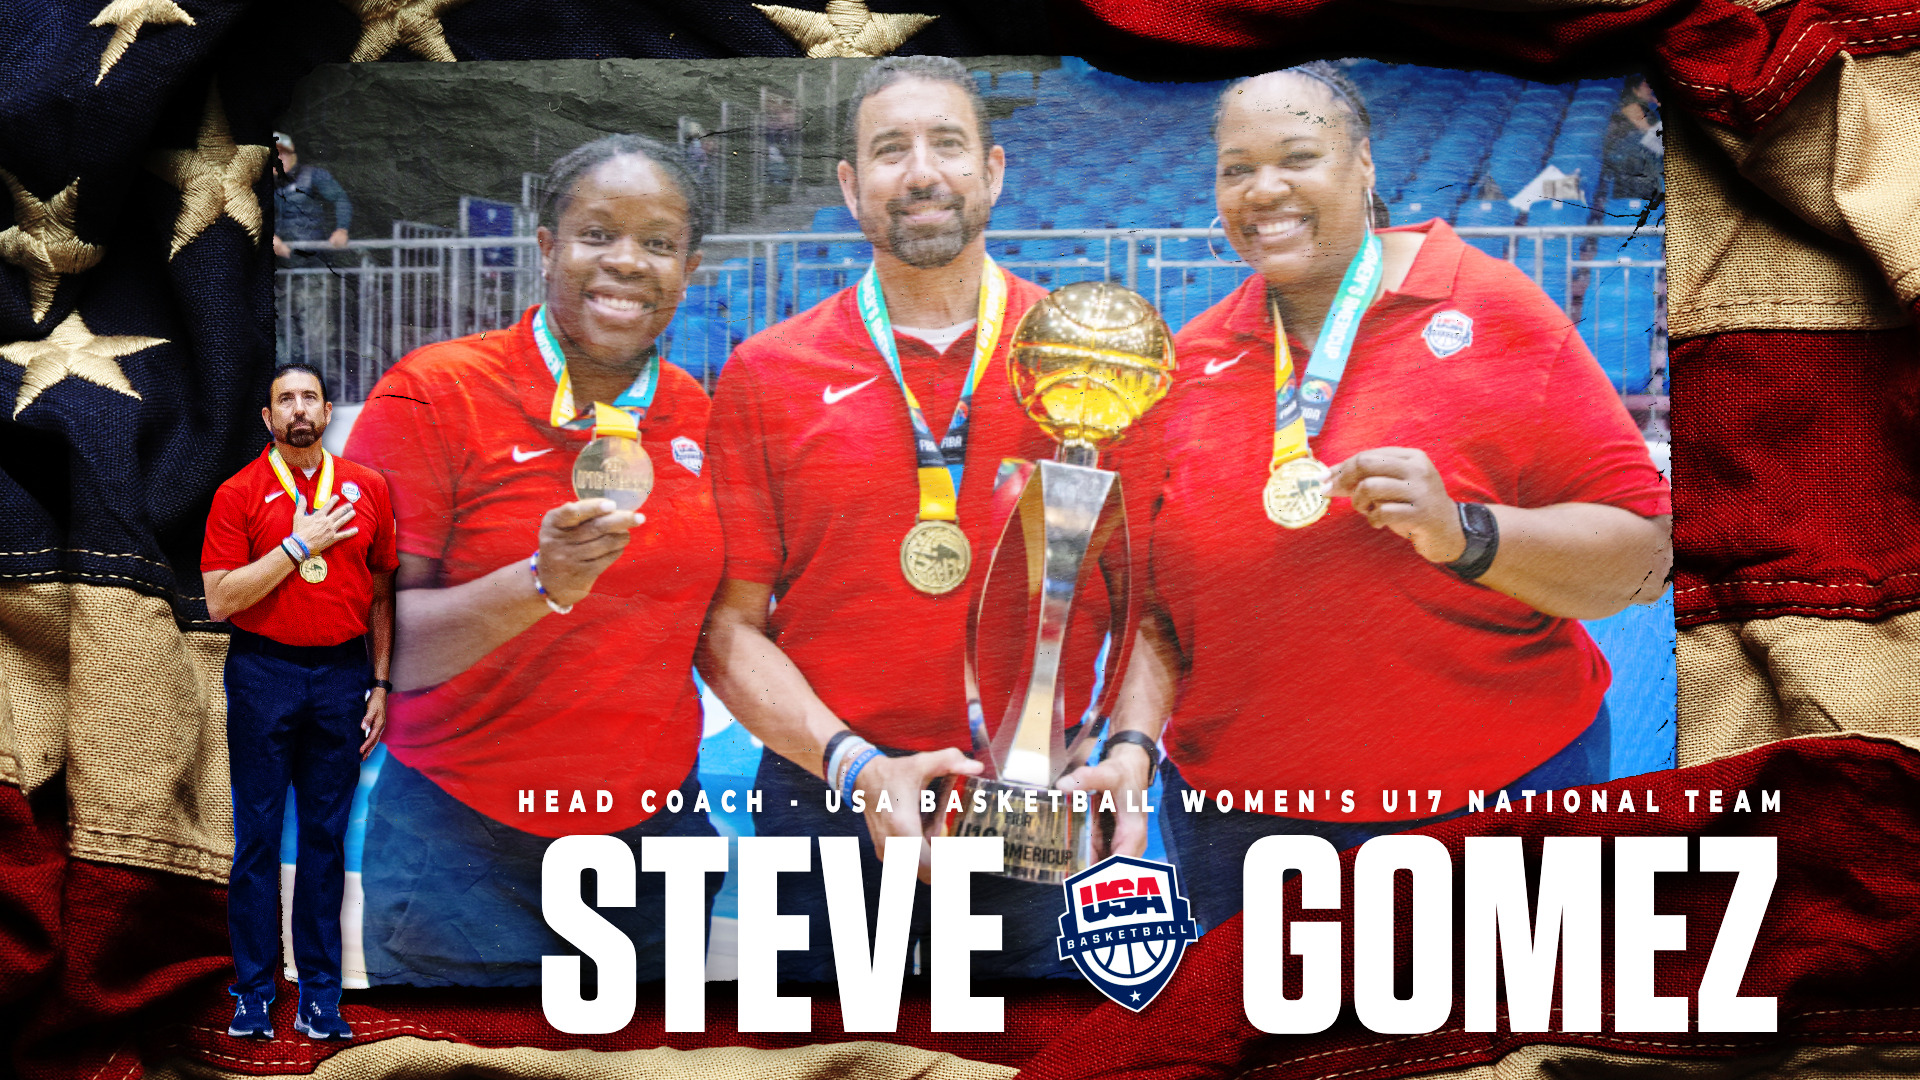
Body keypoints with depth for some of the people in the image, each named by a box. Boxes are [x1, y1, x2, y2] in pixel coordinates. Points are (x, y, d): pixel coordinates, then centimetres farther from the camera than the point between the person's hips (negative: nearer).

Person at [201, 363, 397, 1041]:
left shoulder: (366, 489, 8)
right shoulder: (239, 493, 0)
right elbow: (219, 601, -7)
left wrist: (380, 685, 8)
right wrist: (298, 546, -12)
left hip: (342, 677, 2)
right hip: (263, 675, -2)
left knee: (327, 836, 7)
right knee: (257, 835, 3)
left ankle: (320, 994, 14)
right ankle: (253, 991, 12)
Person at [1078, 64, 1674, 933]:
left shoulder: (1495, 316, -6)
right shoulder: (1187, 365, 5)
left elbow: (1642, 555, -9)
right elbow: (1148, 601, 9)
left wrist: (1467, 535, -23)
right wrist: (1134, 744, -7)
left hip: (1498, 796, -2)